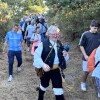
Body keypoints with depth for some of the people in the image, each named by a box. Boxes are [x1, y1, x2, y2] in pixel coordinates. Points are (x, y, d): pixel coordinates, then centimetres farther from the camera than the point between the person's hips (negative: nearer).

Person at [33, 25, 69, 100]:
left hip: (56, 69, 3)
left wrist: (65, 54, -7)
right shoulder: (44, 44, -14)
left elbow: (61, 55, 17)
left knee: (58, 87, 1)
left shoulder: (59, 44, 5)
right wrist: (43, 65, -33)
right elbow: (36, 55, -21)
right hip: (46, 69, -3)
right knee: (44, 85, 19)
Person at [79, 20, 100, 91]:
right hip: (87, 57, -3)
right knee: (86, 72, 8)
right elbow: (81, 46, -6)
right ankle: (83, 83, 30)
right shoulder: (85, 34, -10)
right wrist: (85, 55, -12)